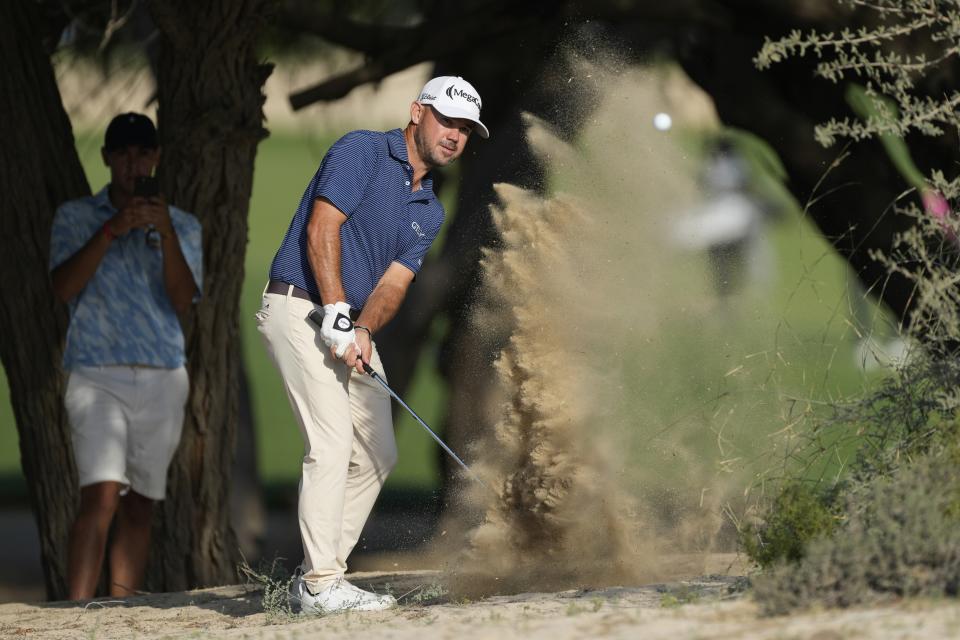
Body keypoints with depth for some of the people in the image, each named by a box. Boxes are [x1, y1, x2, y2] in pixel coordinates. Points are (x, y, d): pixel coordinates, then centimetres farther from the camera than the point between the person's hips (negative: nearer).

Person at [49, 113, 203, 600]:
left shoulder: (181, 226, 12)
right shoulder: (75, 217, 8)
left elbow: (183, 301, -1)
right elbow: (63, 286, -7)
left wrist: (166, 234, -15)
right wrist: (111, 230, -16)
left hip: (162, 380, 3)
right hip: (97, 376, -3)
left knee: (140, 505, 5)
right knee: (100, 497, -18)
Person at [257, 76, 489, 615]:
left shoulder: (430, 211, 14)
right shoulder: (362, 151, -9)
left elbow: (395, 281, 2)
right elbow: (322, 228, -19)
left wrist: (363, 331, -18)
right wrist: (337, 314, -26)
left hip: (351, 325, 9)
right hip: (301, 309, -9)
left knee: (378, 452, 8)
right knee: (333, 439, -18)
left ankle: (320, 575, 14)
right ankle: (321, 585, -17)